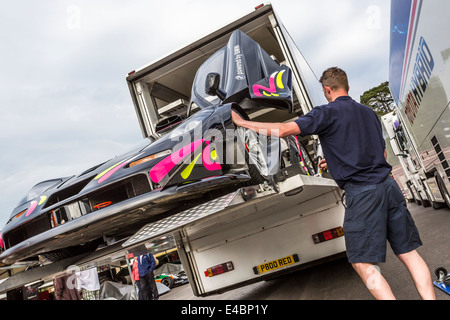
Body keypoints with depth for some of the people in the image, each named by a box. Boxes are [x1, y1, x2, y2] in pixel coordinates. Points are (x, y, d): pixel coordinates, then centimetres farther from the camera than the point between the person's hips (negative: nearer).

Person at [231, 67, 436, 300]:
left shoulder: (327, 113, -4)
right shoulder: (369, 113, 18)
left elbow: (283, 130, -13)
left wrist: (242, 122, -1)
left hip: (361, 192, -7)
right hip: (388, 185, 7)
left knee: (363, 263, 1)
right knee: (408, 253, 12)